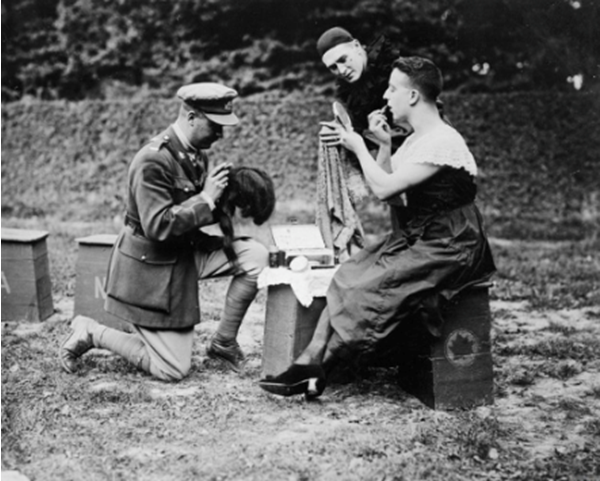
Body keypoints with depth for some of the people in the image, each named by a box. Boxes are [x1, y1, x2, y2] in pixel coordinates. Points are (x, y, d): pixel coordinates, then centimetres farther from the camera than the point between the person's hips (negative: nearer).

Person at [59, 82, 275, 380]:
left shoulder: (194, 154, 2)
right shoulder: (153, 162, -25)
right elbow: (158, 227, -29)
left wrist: (227, 205, -7)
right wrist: (206, 199, -24)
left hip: (184, 253, 8)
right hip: (150, 267, -8)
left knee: (256, 256, -8)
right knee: (172, 370, -4)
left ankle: (224, 343, 5)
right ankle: (90, 333, 11)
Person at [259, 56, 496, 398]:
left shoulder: (442, 142, -18)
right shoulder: (418, 139, 14)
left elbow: (384, 188, -22)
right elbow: (386, 185, 14)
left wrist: (358, 146, -9)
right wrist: (384, 145, 3)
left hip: (444, 248, -9)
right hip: (415, 238, 9)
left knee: (368, 287, -20)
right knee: (349, 277, -7)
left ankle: (318, 370, -8)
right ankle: (310, 361, -11)